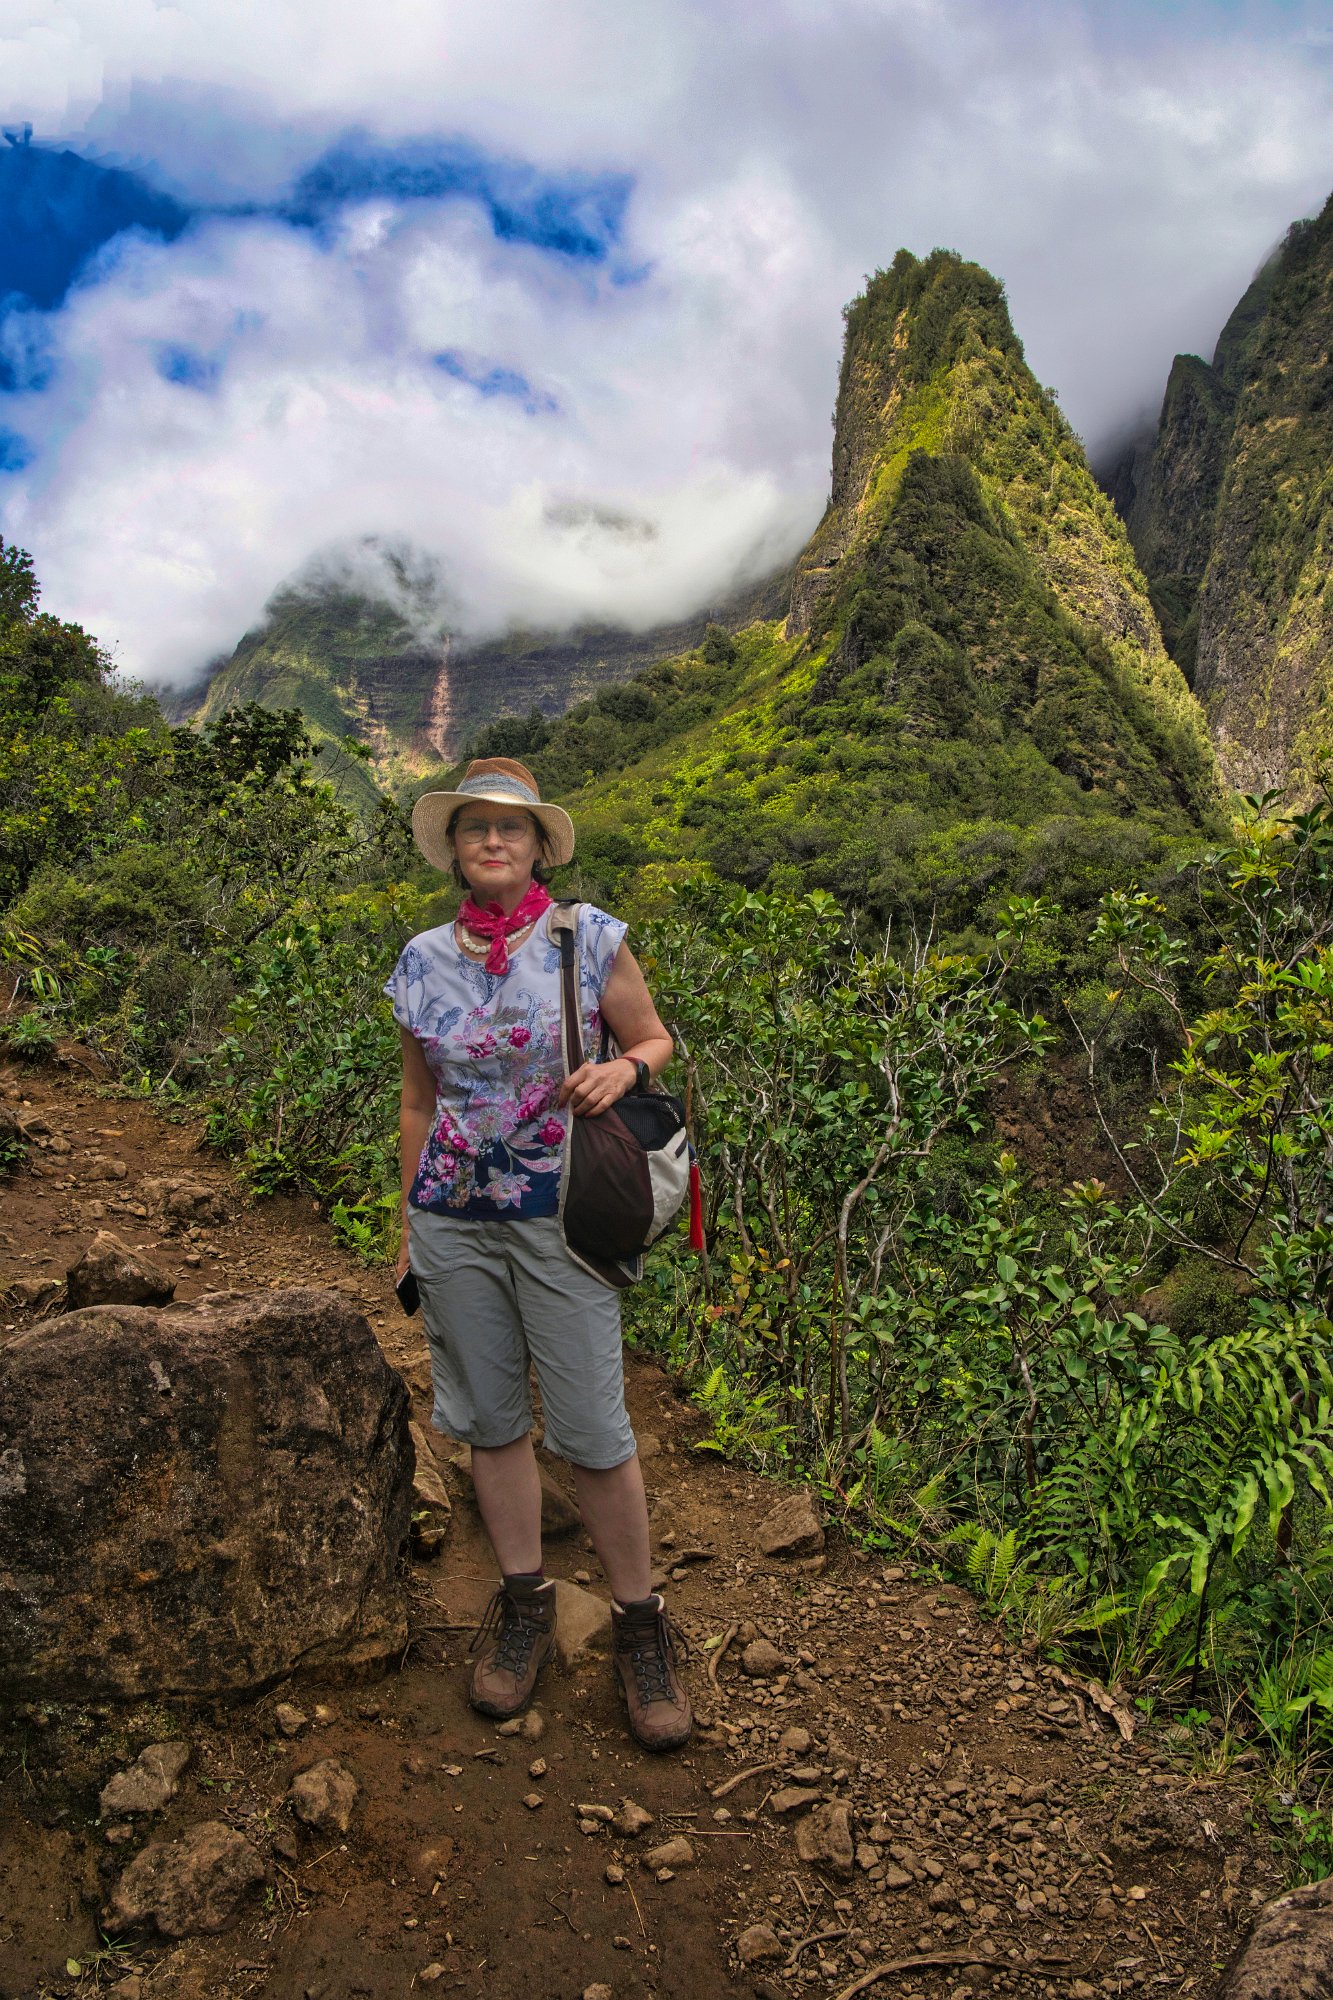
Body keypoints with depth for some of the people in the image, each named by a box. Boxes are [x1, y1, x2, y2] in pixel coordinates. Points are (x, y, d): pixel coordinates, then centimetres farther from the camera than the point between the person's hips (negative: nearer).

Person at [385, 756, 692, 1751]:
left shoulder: (590, 938, -5)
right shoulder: (424, 961, 4)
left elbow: (654, 1038, 6)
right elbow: (418, 1104, 12)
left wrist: (624, 1069, -17)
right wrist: (409, 1226, 14)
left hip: (560, 1217, -3)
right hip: (454, 1217, 3)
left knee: (591, 1430, -3)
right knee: (491, 1419, 12)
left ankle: (639, 1618, 19)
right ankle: (525, 1604, 31)